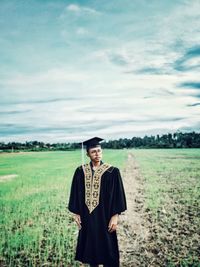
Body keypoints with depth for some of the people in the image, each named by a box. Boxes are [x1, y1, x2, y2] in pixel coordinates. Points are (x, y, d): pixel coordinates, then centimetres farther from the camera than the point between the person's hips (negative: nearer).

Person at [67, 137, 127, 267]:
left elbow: (117, 194, -8)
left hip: (104, 216, -3)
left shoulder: (112, 171, -10)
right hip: (87, 217, 3)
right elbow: (76, 193, 5)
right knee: (91, 246, 15)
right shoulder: (80, 171, -1)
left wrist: (115, 216, -11)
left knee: (107, 246, 9)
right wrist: (76, 213, 3)